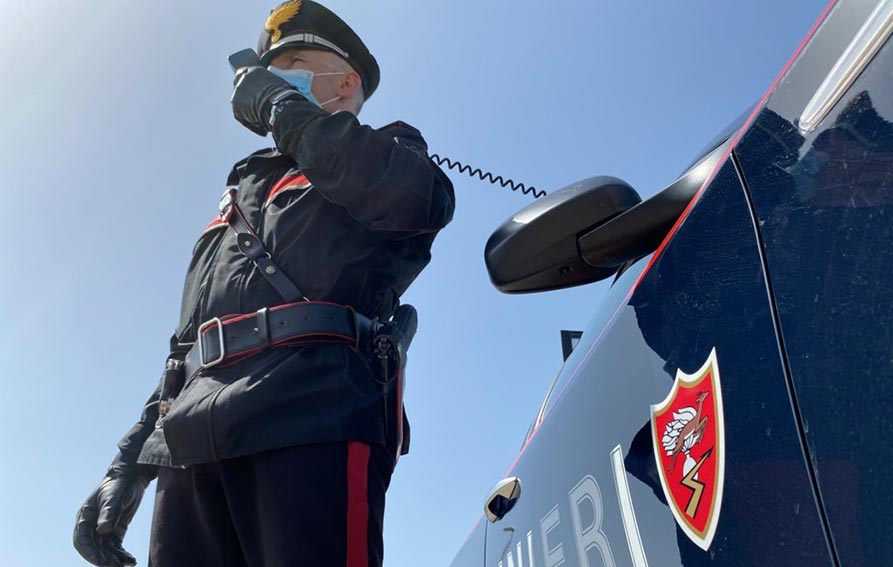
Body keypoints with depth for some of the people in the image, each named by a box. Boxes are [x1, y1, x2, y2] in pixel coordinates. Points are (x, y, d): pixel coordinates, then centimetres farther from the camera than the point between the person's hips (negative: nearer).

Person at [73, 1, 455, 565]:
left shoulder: (387, 153, 18)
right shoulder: (247, 187, 34)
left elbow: (418, 199, -11)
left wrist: (282, 108, 2)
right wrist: (129, 465, 21)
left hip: (313, 418, -6)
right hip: (196, 445, 6)